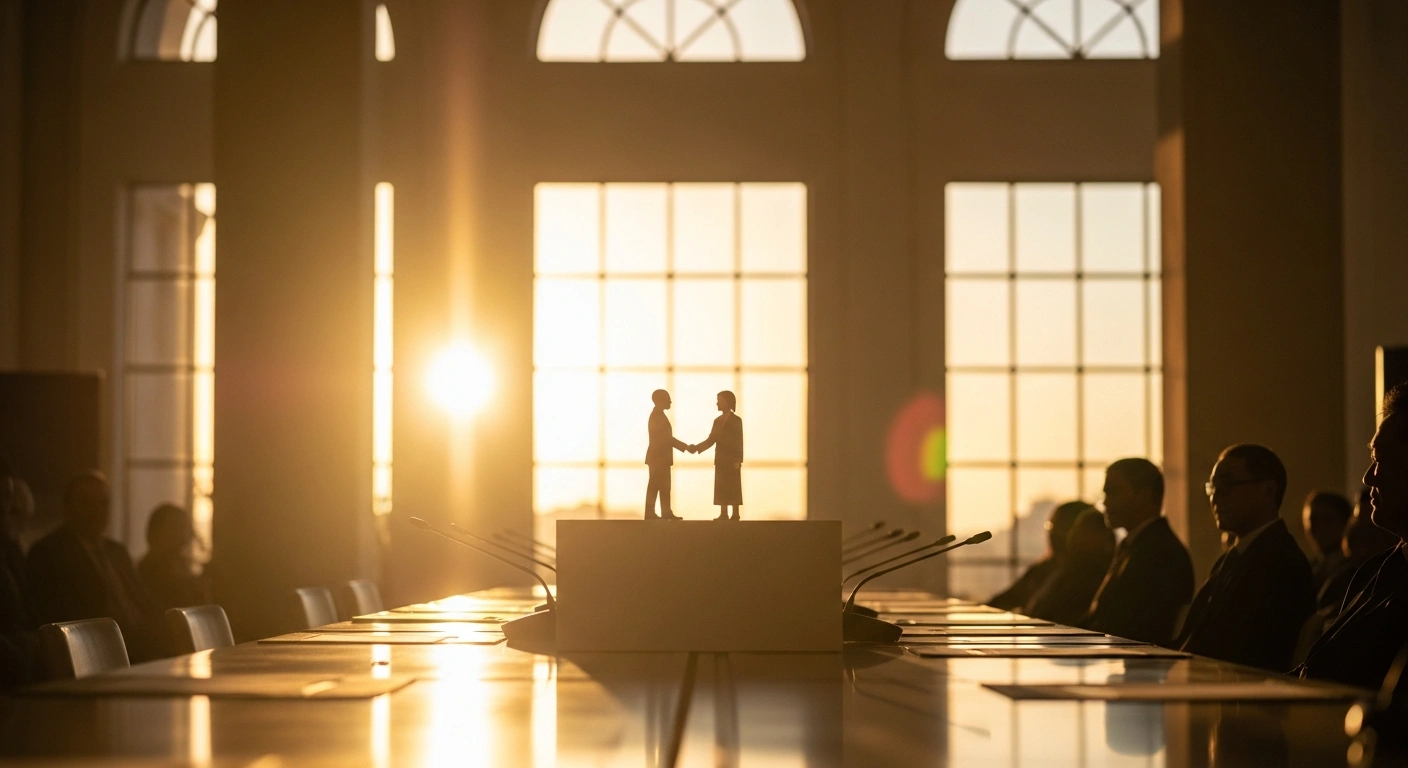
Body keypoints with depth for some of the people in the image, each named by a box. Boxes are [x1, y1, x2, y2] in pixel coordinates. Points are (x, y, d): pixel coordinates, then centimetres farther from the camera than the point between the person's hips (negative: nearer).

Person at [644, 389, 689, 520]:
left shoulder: (658, 415, 16)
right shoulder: (657, 416, -14)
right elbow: (666, 438, -17)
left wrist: (685, 447, 14)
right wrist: (686, 447, -13)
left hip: (660, 457, 10)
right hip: (658, 457, -10)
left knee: (663, 486, 9)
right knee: (655, 486, -6)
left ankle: (666, 513, 11)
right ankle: (650, 513, -4)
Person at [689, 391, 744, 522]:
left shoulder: (736, 420, -5)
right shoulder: (717, 421, 12)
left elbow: (739, 442, -9)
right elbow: (711, 440, 8)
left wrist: (738, 460, -15)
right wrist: (697, 447, -6)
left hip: (732, 460, -6)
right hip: (720, 460, 6)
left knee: (733, 488, -3)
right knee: (721, 488, 3)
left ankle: (735, 515, -1)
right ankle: (724, 514, 5)